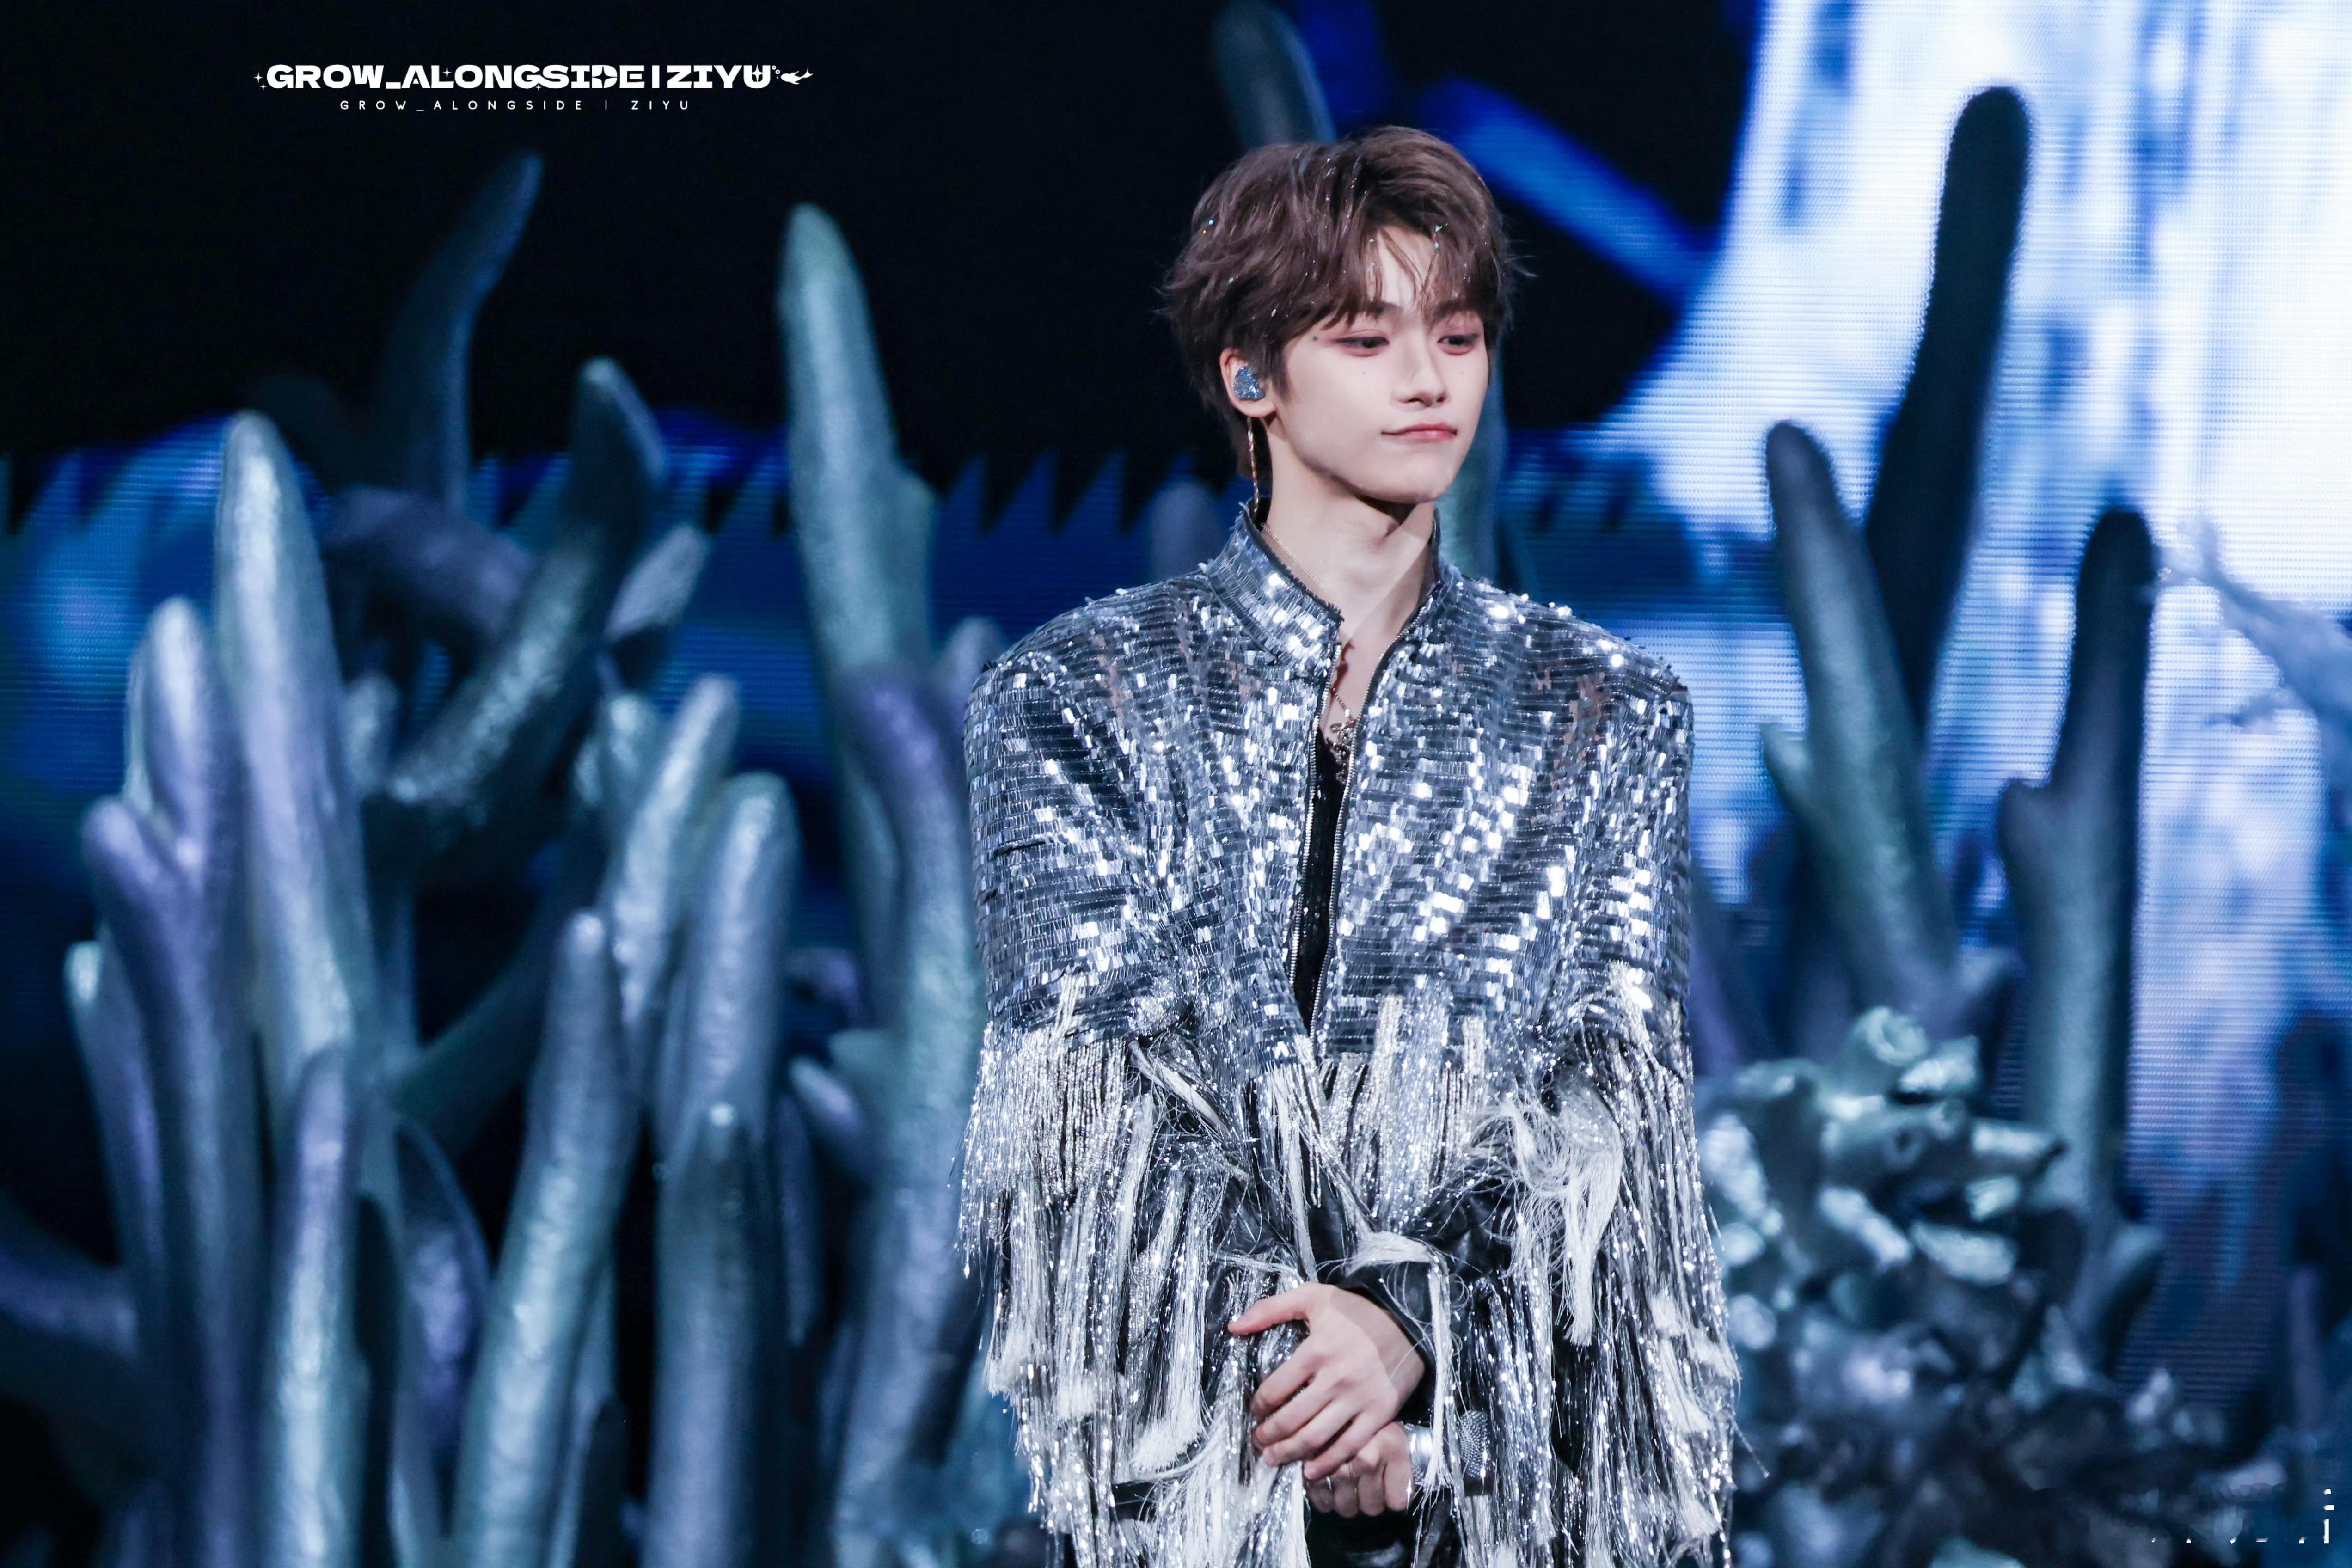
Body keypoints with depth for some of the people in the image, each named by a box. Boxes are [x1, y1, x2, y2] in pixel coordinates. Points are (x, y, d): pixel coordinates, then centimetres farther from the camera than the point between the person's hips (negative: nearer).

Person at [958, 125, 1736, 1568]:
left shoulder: (1608, 714, 14)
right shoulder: (1071, 698, 10)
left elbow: (1616, 1081, 3)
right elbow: (1102, 1063, -1)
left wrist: (1415, 1316, -14)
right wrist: (1281, 1331, -15)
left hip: (1526, 1432, 1)